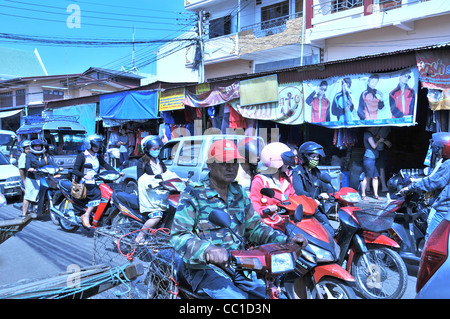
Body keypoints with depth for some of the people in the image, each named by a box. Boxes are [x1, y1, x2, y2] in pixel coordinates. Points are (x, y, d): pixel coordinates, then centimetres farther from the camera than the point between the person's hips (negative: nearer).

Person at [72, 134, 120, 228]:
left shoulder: (98, 157, 18)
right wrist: (84, 176, -29)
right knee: (98, 194, -29)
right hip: (84, 184, -7)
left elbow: (106, 165, 8)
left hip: (94, 183, 7)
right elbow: (74, 170, -10)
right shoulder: (82, 156, -2)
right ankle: (86, 215, -20)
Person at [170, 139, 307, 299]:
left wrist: (286, 240, -1)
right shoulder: (193, 194, -9)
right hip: (204, 270, -6)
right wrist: (208, 250, -37)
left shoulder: (238, 192, 11)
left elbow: (253, 226, 15)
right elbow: (178, 235, -17)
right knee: (238, 297, -27)